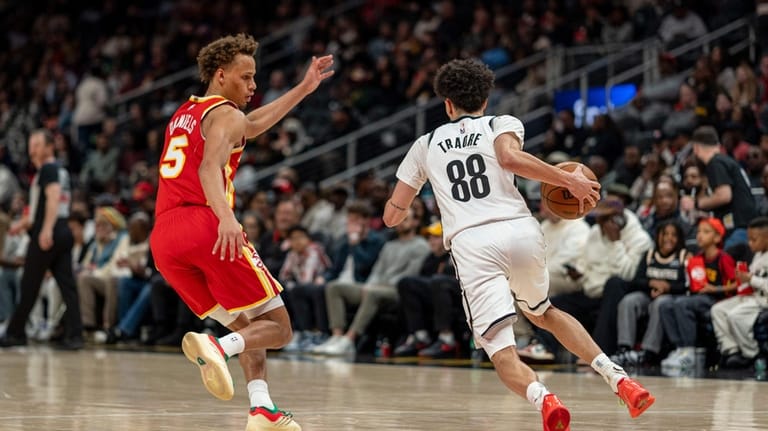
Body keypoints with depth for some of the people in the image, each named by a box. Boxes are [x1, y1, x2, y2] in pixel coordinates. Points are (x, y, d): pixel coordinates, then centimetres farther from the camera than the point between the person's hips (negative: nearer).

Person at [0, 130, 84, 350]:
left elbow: (53, 198, -21)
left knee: (29, 286, 1)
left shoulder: (48, 169, -6)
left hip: (47, 235, -8)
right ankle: (74, 335, -8)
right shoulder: (61, 171, 22)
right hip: (63, 232, 8)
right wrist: (23, 223, 39)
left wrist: (46, 230, -31)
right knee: (67, 285, 0)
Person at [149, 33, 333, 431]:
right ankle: (215, 347, -29)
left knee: (246, 326, 17)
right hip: (205, 225, -8)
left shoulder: (185, 113, 29)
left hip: (163, 238, 8)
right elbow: (210, 167, -17)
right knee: (276, 326, 0)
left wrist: (303, 89, 50)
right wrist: (227, 218, -34)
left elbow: (250, 125, 45)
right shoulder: (225, 114, 3)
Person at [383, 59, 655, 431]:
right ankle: (617, 378, 13)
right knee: (541, 312, 29)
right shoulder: (501, 124, 17)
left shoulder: (426, 145, 23)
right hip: (521, 230, 2)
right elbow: (510, 158, -9)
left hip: (472, 244, -2)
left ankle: (542, 399, -38)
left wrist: (401, 208, 47)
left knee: (501, 350, -5)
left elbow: (392, 215, 24)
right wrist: (569, 180, -2)